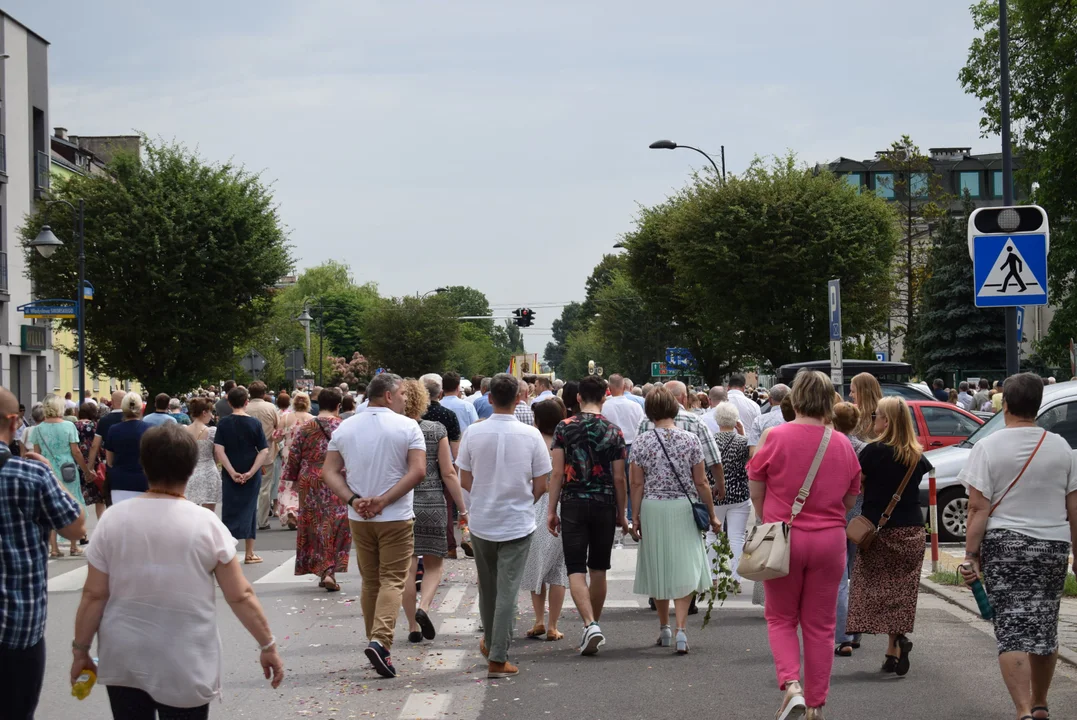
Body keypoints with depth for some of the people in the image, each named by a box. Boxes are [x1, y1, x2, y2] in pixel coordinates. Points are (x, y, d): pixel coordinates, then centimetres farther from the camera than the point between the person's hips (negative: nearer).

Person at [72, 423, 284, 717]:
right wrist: (268, 645, 3)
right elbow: (240, 596, -7)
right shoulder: (206, 524, -9)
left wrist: (81, 650, 7)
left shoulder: (113, 520, -5)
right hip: (186, 666, -2)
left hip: (123, 662, 2)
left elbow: (94, 595, -4)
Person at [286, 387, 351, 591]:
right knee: (335, 528, 2)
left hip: (310, 484, 2)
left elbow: (293, 457, 3)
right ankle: (329, 571, -10)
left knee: (314, 526, 12)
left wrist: (293, 478, 15)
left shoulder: (305, 428, 0)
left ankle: (321, 570, 17)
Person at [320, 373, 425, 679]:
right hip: (396, 517, -4)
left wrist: (354, 500, -8)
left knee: (370, 582, 15)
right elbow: (418, 471, -16)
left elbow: (329, 472, 1)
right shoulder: (408, 427, -7)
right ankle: (380, 640, -21)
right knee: (392, 581, -3)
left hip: (359, 518, 4)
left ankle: (376, 644, 20)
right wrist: (383, 501, -16)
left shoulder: (345, 428, 6)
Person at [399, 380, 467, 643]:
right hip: (432, 505, 0)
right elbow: (448, 473, -4)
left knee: (407, 567, 6)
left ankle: (413, 627, 8)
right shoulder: (437, 430, -3)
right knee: (433, 565, 12)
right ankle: (424, 607, -13)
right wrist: (462, 508, 2)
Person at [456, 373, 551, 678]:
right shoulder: (530, 435, -10)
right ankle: (498, 658, -2)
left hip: (481, 522, 2)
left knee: (487, 586, 20)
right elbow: (541, 485, -4)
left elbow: (464, 480, 0)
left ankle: (490, 643, 38)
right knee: (508, 591, 0)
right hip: (517, 524, -2)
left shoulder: (474, 433, -7)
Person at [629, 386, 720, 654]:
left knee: (658, 569, 14)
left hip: (652, 508, 1)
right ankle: (681, 628, -15)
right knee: (684, 569, 1)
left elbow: (637, 484, -2)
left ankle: (664, 629, 26)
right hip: (684, 508, -1)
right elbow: (701, 483, -2)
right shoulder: (691, 440, -5)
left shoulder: (641, 442, -4)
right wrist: (712, 515, 7)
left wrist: (636, 517, 6)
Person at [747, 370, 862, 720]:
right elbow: (850, 499, 10)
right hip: (830, 540, 2)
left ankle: (791, 685, -8)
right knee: (820, 625, 11)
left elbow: (756, 491, 0)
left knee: (781, 618, 12)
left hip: (784, 539, -2)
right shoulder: (842, 444, -1)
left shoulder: (776, 436, -9)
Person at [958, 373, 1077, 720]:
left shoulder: (988, 447, -6)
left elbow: (978, 509, -10)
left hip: (1003, 547, -3)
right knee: (1045, 629, 15)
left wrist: (971, 555, -6)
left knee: (1011, 630, -3)